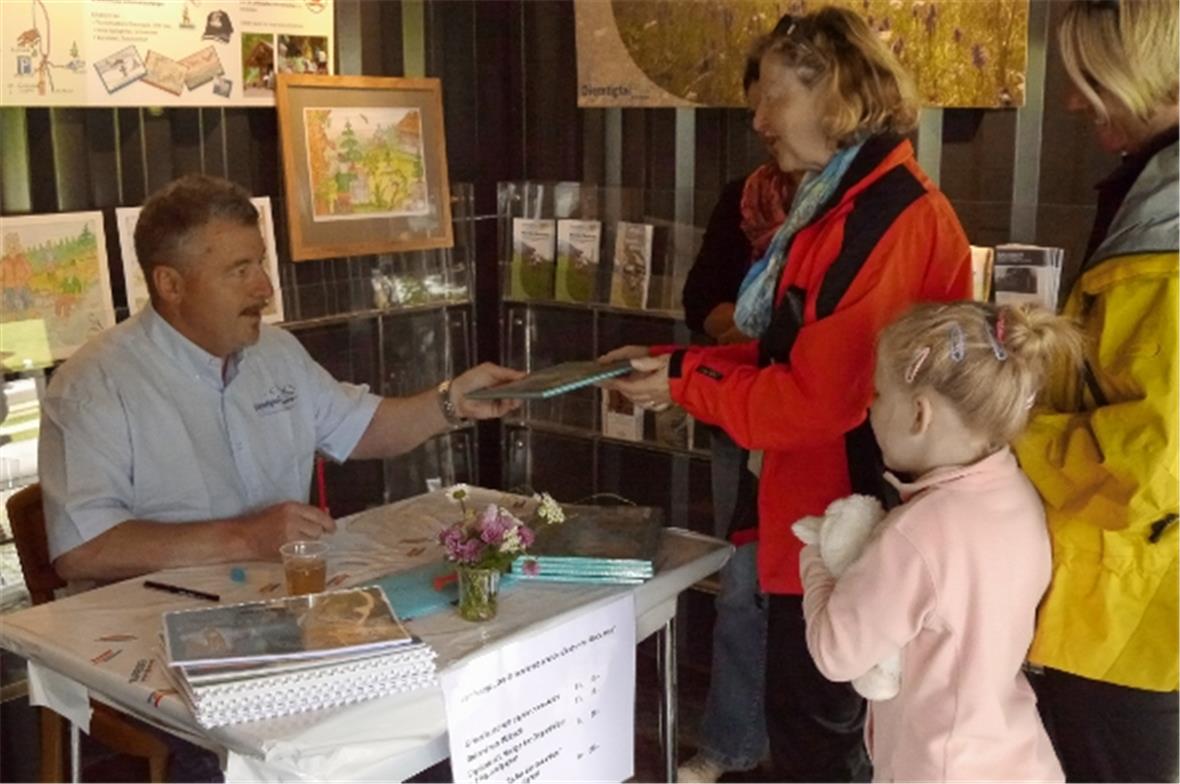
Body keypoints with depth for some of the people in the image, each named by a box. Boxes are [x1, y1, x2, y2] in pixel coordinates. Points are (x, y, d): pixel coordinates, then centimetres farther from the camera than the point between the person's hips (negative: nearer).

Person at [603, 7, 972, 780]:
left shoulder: (888, 220, -22)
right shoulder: (840, 205, 12)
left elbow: (819, 397, -24)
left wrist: (686, 381, -12)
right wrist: (671, 359, 3)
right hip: (827, 520, 10)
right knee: (825, 722, 22)